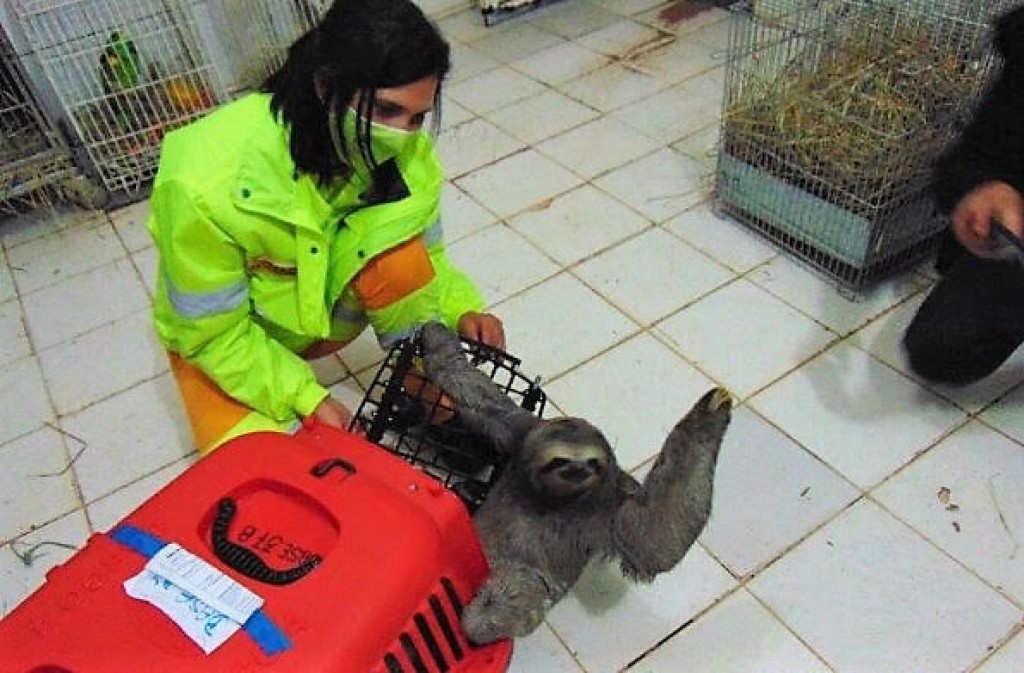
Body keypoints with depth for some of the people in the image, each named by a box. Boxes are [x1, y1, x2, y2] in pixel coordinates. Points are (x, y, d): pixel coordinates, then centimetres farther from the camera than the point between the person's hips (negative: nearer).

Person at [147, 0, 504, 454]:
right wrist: (304, 398, -28)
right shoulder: (206, 182, -35)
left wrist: (461, 310, -28)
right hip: (222, 336, -2)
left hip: (328, 307, 3)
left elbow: (425, 260, -8)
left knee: (395, 249, -29)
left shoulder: (406, 152, -23)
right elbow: (212, 331, -23)